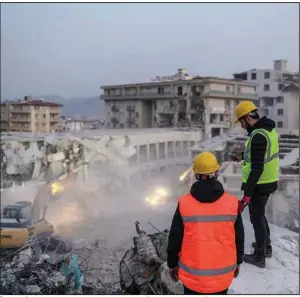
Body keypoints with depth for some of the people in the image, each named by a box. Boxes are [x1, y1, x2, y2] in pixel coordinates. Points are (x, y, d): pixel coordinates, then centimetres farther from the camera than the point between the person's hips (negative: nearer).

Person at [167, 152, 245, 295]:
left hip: (193, 274, -1)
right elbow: (239, 237, 1)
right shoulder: (232, 203, -11)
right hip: (222, 273, 1)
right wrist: (237, 262, 18)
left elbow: (175, 238, -6)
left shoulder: (184, 204, -15)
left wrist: (172, 264, 10)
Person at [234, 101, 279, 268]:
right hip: (269, 182, 9)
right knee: (260, 215, 25)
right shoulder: (269, 130, 5)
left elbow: (257, 169, -28)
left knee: (257, 219, 5)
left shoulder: (258, 135, -25)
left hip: (259, 185, -9)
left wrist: (247, 194, -26)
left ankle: (259, 257, 17)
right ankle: (266, 246, 40)